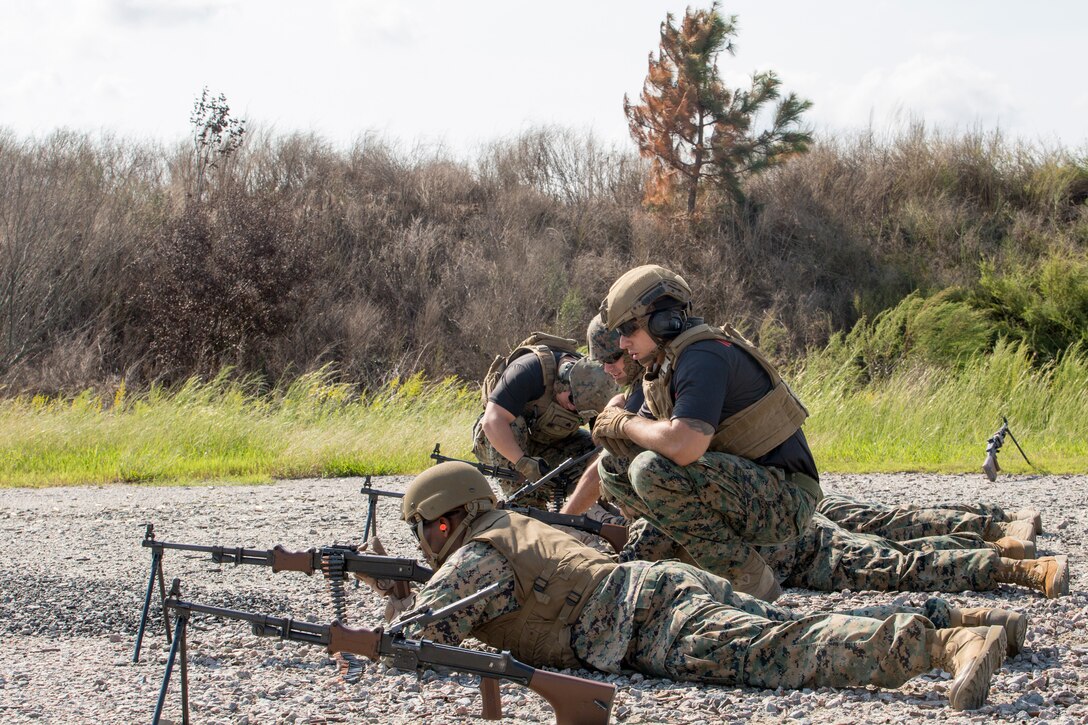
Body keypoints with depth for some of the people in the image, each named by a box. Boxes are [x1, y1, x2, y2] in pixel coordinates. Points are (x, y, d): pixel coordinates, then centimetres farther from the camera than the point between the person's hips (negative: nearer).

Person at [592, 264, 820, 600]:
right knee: (614, 466, 7)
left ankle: (750, 581, -16)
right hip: (740, 487, 10)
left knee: (652, 469, -30)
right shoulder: (664, 366, 12)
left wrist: (625, 423, -16)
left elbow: (682, 446, -34)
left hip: (783, 500, -10)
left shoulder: (704, 356, -19)